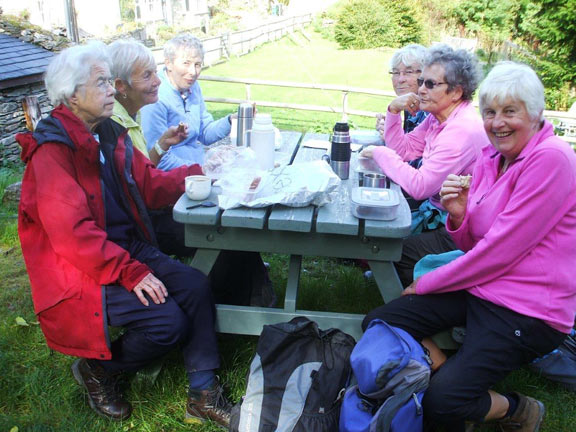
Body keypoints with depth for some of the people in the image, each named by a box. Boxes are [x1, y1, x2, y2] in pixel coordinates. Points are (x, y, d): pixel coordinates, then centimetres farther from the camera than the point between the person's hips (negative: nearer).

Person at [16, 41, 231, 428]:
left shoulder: (108, 136, 8)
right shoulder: (53, 149, -17)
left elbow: (151, 185, 10)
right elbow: (73, 233, -24)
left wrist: (201, 171, -2)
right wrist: (131, 272, -26)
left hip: (129, 247, 8)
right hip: (81, 267, -8)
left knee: (196, 286, -10)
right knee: (168, 322, -21)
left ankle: (203, 395, 1)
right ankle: (98, 369, 10)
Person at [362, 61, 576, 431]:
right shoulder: (491, 157, 7)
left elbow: (500, 251, -20)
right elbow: (473, 245, 10)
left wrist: (428, 283, -10)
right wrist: (458, 216, -14)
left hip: (527, 310, -8)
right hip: (478, 287, 8)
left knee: (443, 400, -18)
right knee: (378, 325, -1)